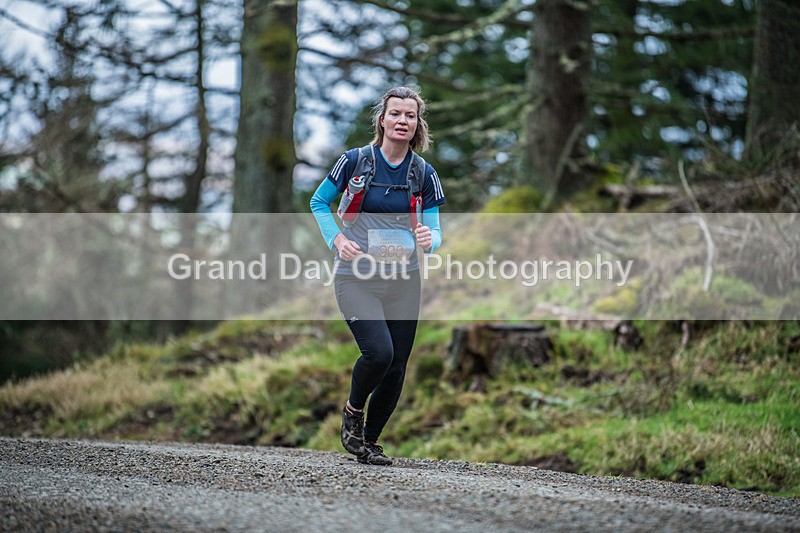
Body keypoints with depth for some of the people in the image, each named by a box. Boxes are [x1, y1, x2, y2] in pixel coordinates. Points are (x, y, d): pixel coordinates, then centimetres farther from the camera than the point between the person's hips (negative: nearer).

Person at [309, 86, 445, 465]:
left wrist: (429, 239, -21)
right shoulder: (356, 160, -4)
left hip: (403, 280, 4)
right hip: (357, 278, -3)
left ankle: (370, 441, 23)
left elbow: (434, 229, 3)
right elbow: (319, 203, 8)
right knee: (379, 352, -22)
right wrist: (337, 239, -8)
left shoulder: (424, 173, 3)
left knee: (396, 368, 3)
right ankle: (353, 410, 9)